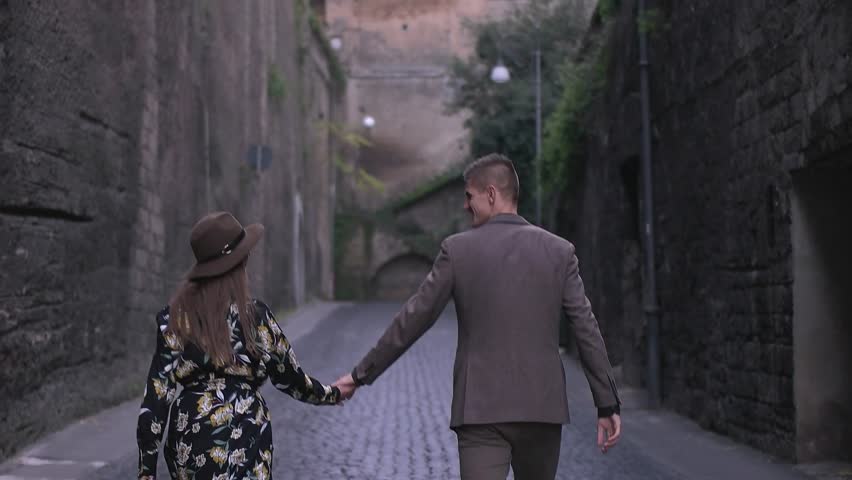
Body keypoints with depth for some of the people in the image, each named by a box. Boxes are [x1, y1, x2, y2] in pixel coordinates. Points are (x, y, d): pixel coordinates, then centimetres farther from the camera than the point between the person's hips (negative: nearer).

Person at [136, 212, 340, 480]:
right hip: (242, 438, -3)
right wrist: (331, 394, 24)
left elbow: (157, 392, -4)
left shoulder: (174, 318, -1)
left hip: (187, 443, 3)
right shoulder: (254, 317, -7)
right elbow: (288, 378, 4)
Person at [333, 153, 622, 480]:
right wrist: (608, 405, 5)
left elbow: (413, 319, 1)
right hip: (542, 407, 3)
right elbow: (587, 330, 0)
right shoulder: (559, 251, 3)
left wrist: (361, 375, 10)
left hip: (481, 409, -2)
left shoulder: (458, 249, -1)